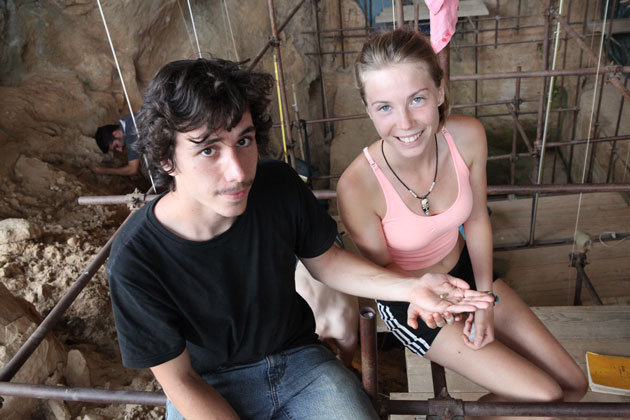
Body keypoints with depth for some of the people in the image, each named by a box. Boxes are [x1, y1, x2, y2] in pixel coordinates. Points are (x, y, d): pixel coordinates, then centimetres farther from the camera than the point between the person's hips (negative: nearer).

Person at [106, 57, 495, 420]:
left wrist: (410, 287, -12)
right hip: (210, 388, -1)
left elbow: (324, 260, 0)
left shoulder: (279, 185, -18)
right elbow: (179, 380, -14)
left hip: (298, 359, 2)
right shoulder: (135, 261, -26)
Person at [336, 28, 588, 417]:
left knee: (574, 385, 9)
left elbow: (477, 220, -4)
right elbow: (382, 267, -14)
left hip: (465, 270, 5)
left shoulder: (469, 136, -21)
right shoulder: (357, 186, -34)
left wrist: (485, 297, -6)